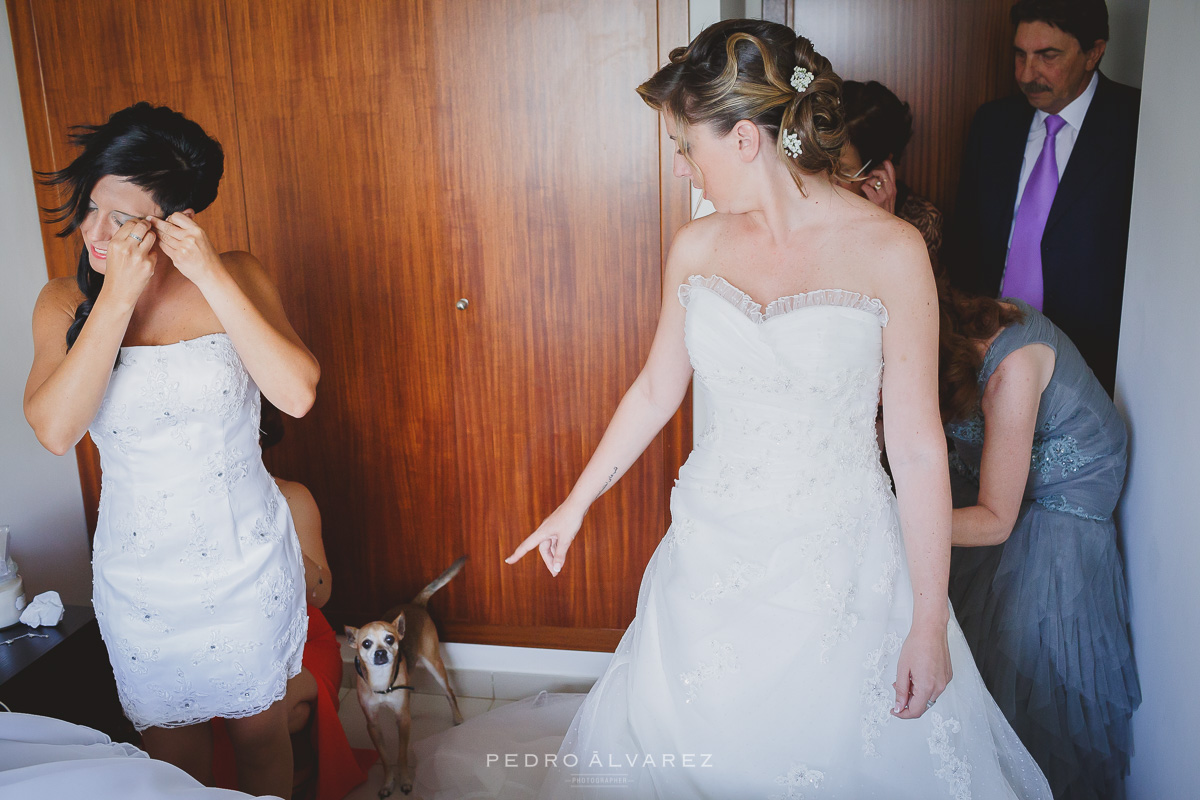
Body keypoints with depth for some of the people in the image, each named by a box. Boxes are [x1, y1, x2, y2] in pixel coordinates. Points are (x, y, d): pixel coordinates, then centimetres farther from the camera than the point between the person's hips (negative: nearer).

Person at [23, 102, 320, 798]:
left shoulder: (237, 277, -9)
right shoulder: (65, 302, -6)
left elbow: (298, 394, -22)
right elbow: (55, 430, -22)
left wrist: (213, 278, -26)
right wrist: (117, 298, -26)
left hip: (248, 560, -1)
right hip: (140, 576, 1)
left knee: (262, 733, 18)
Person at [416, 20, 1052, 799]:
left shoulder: (889, 251, -13)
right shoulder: (696, 248, 0)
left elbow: (919, 448, -10)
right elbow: (656, 391, 12)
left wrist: (929, 623, -8)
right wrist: (576, 504, 20)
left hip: (841, 567, -3)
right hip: (714, 560, 4)